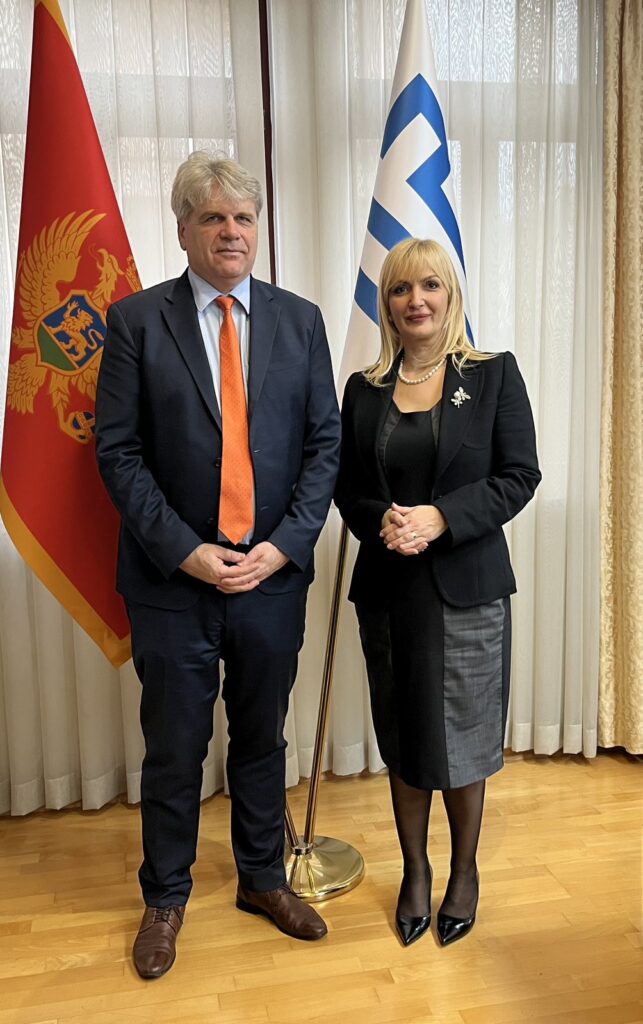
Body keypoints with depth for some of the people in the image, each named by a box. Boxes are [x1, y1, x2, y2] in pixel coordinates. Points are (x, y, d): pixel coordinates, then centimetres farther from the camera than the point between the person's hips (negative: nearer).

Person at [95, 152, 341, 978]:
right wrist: (184, 551, -14)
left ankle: (263, 879, 40)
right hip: (173, 578, -2)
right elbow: (118, 451, -6)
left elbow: (324, 441, 2)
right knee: (174, 748, 12)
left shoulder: (299, 320, 5)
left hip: (273, 572, 2)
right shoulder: (137, 320, -2)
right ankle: (165, 897, 35)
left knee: (262, 738, 18)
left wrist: (285, 544, -9)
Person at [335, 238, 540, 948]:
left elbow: (519, 475, -6)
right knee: (402, 736, 13)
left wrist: (440, 517, -18)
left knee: (461, 734, 8)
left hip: (467, 586, -2)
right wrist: (382, 523, -14)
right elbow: (347, 488, 7)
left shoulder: (494, 374, -1)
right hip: (388, 587, 3)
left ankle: (464, 873, 32)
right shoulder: (364, 389, 6)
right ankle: (414, 871, 34)